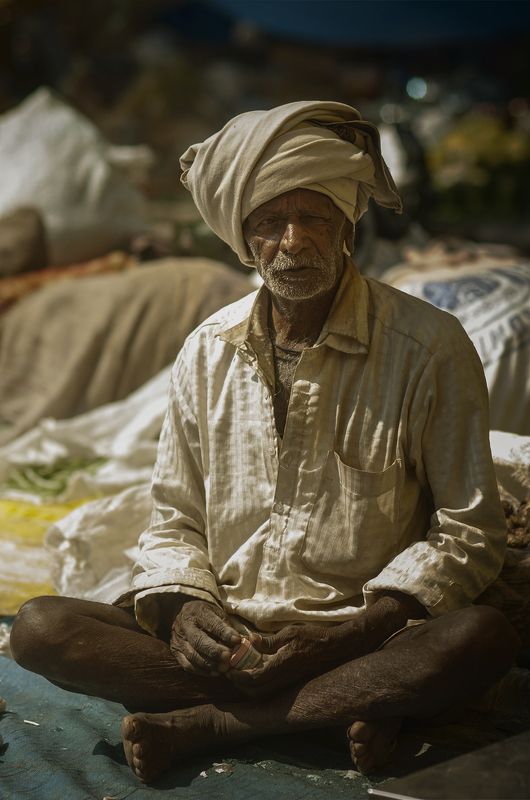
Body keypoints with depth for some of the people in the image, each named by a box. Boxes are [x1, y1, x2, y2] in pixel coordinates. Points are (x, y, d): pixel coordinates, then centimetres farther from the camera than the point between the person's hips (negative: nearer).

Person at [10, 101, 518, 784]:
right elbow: (175, 519, 12)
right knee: (39, 627, -18)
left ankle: (200, 724, -24)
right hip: (223, 636, 3)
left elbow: (468, 533, -4)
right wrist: (183, 607, -10)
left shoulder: (429, 347, -5)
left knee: (484, 638, -33)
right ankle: (345, 707, -23)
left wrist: (347, 635, -15)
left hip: (361, 638, -2)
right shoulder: (207, 351, 6)